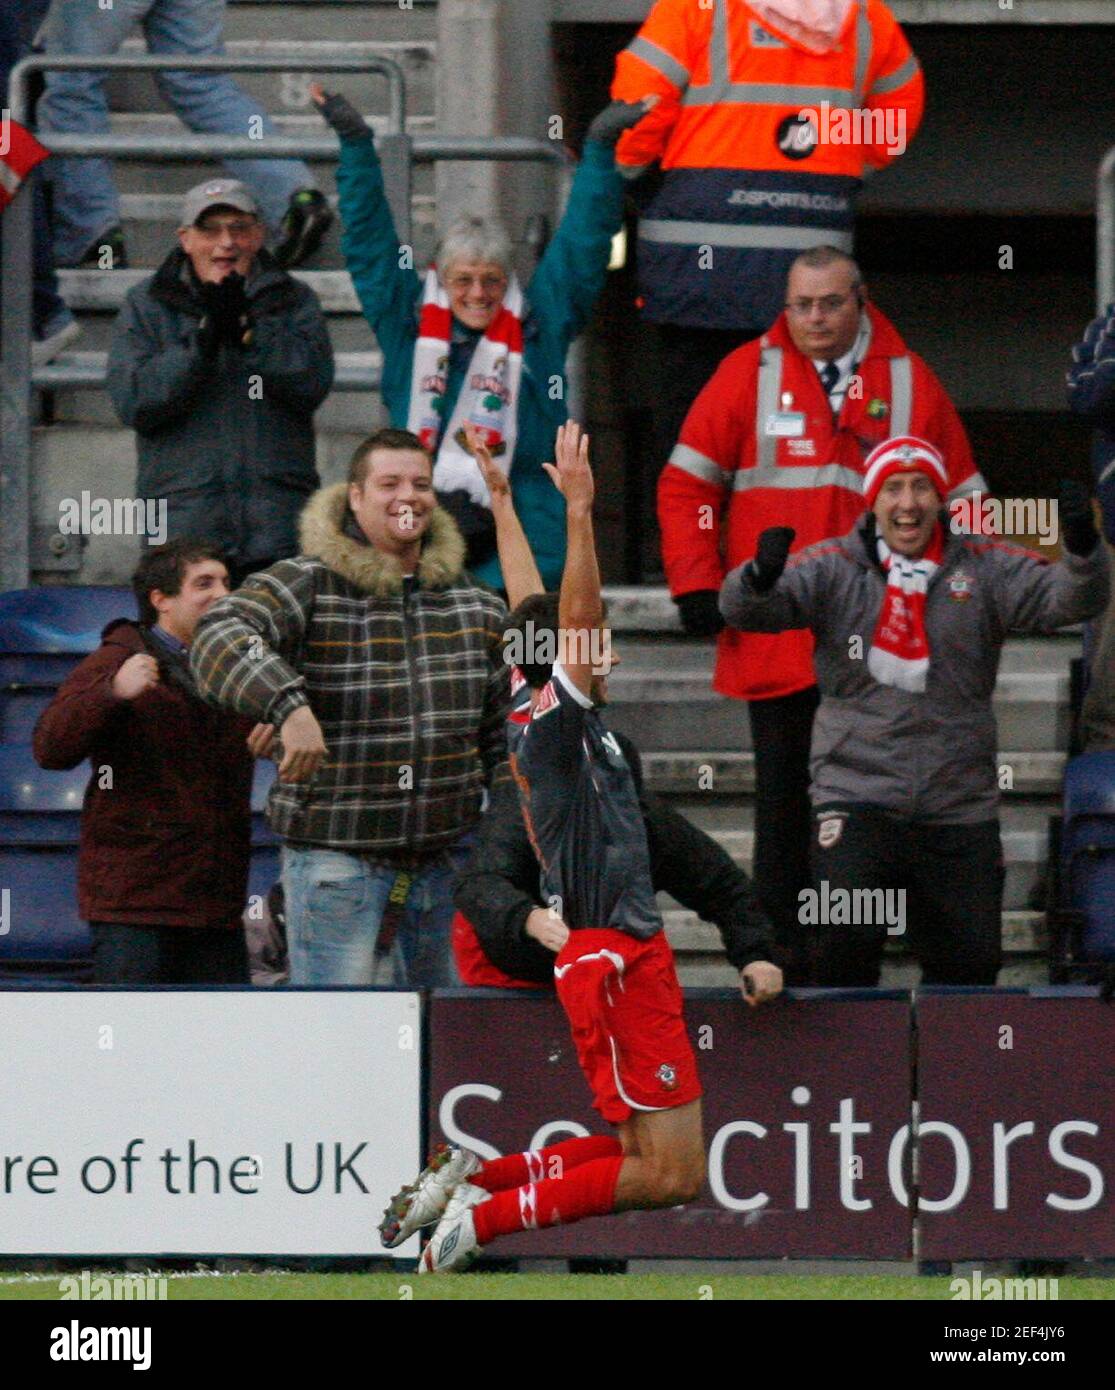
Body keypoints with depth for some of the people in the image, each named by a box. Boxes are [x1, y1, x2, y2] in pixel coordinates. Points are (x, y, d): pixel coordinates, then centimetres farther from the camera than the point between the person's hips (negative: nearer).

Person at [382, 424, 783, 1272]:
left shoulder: (534, 713, 11)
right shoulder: (552, 722, -12)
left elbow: (532, 604, 22)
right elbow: (575, 618, -26)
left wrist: (502, 499, 28)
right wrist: (577, 514, -33)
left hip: (618, 955, 10)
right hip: (615, 957, -10)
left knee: (649, 1158, 13)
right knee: (673, 1175, -9)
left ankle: (471, 1178, 9)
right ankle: (484, 1215, -11)